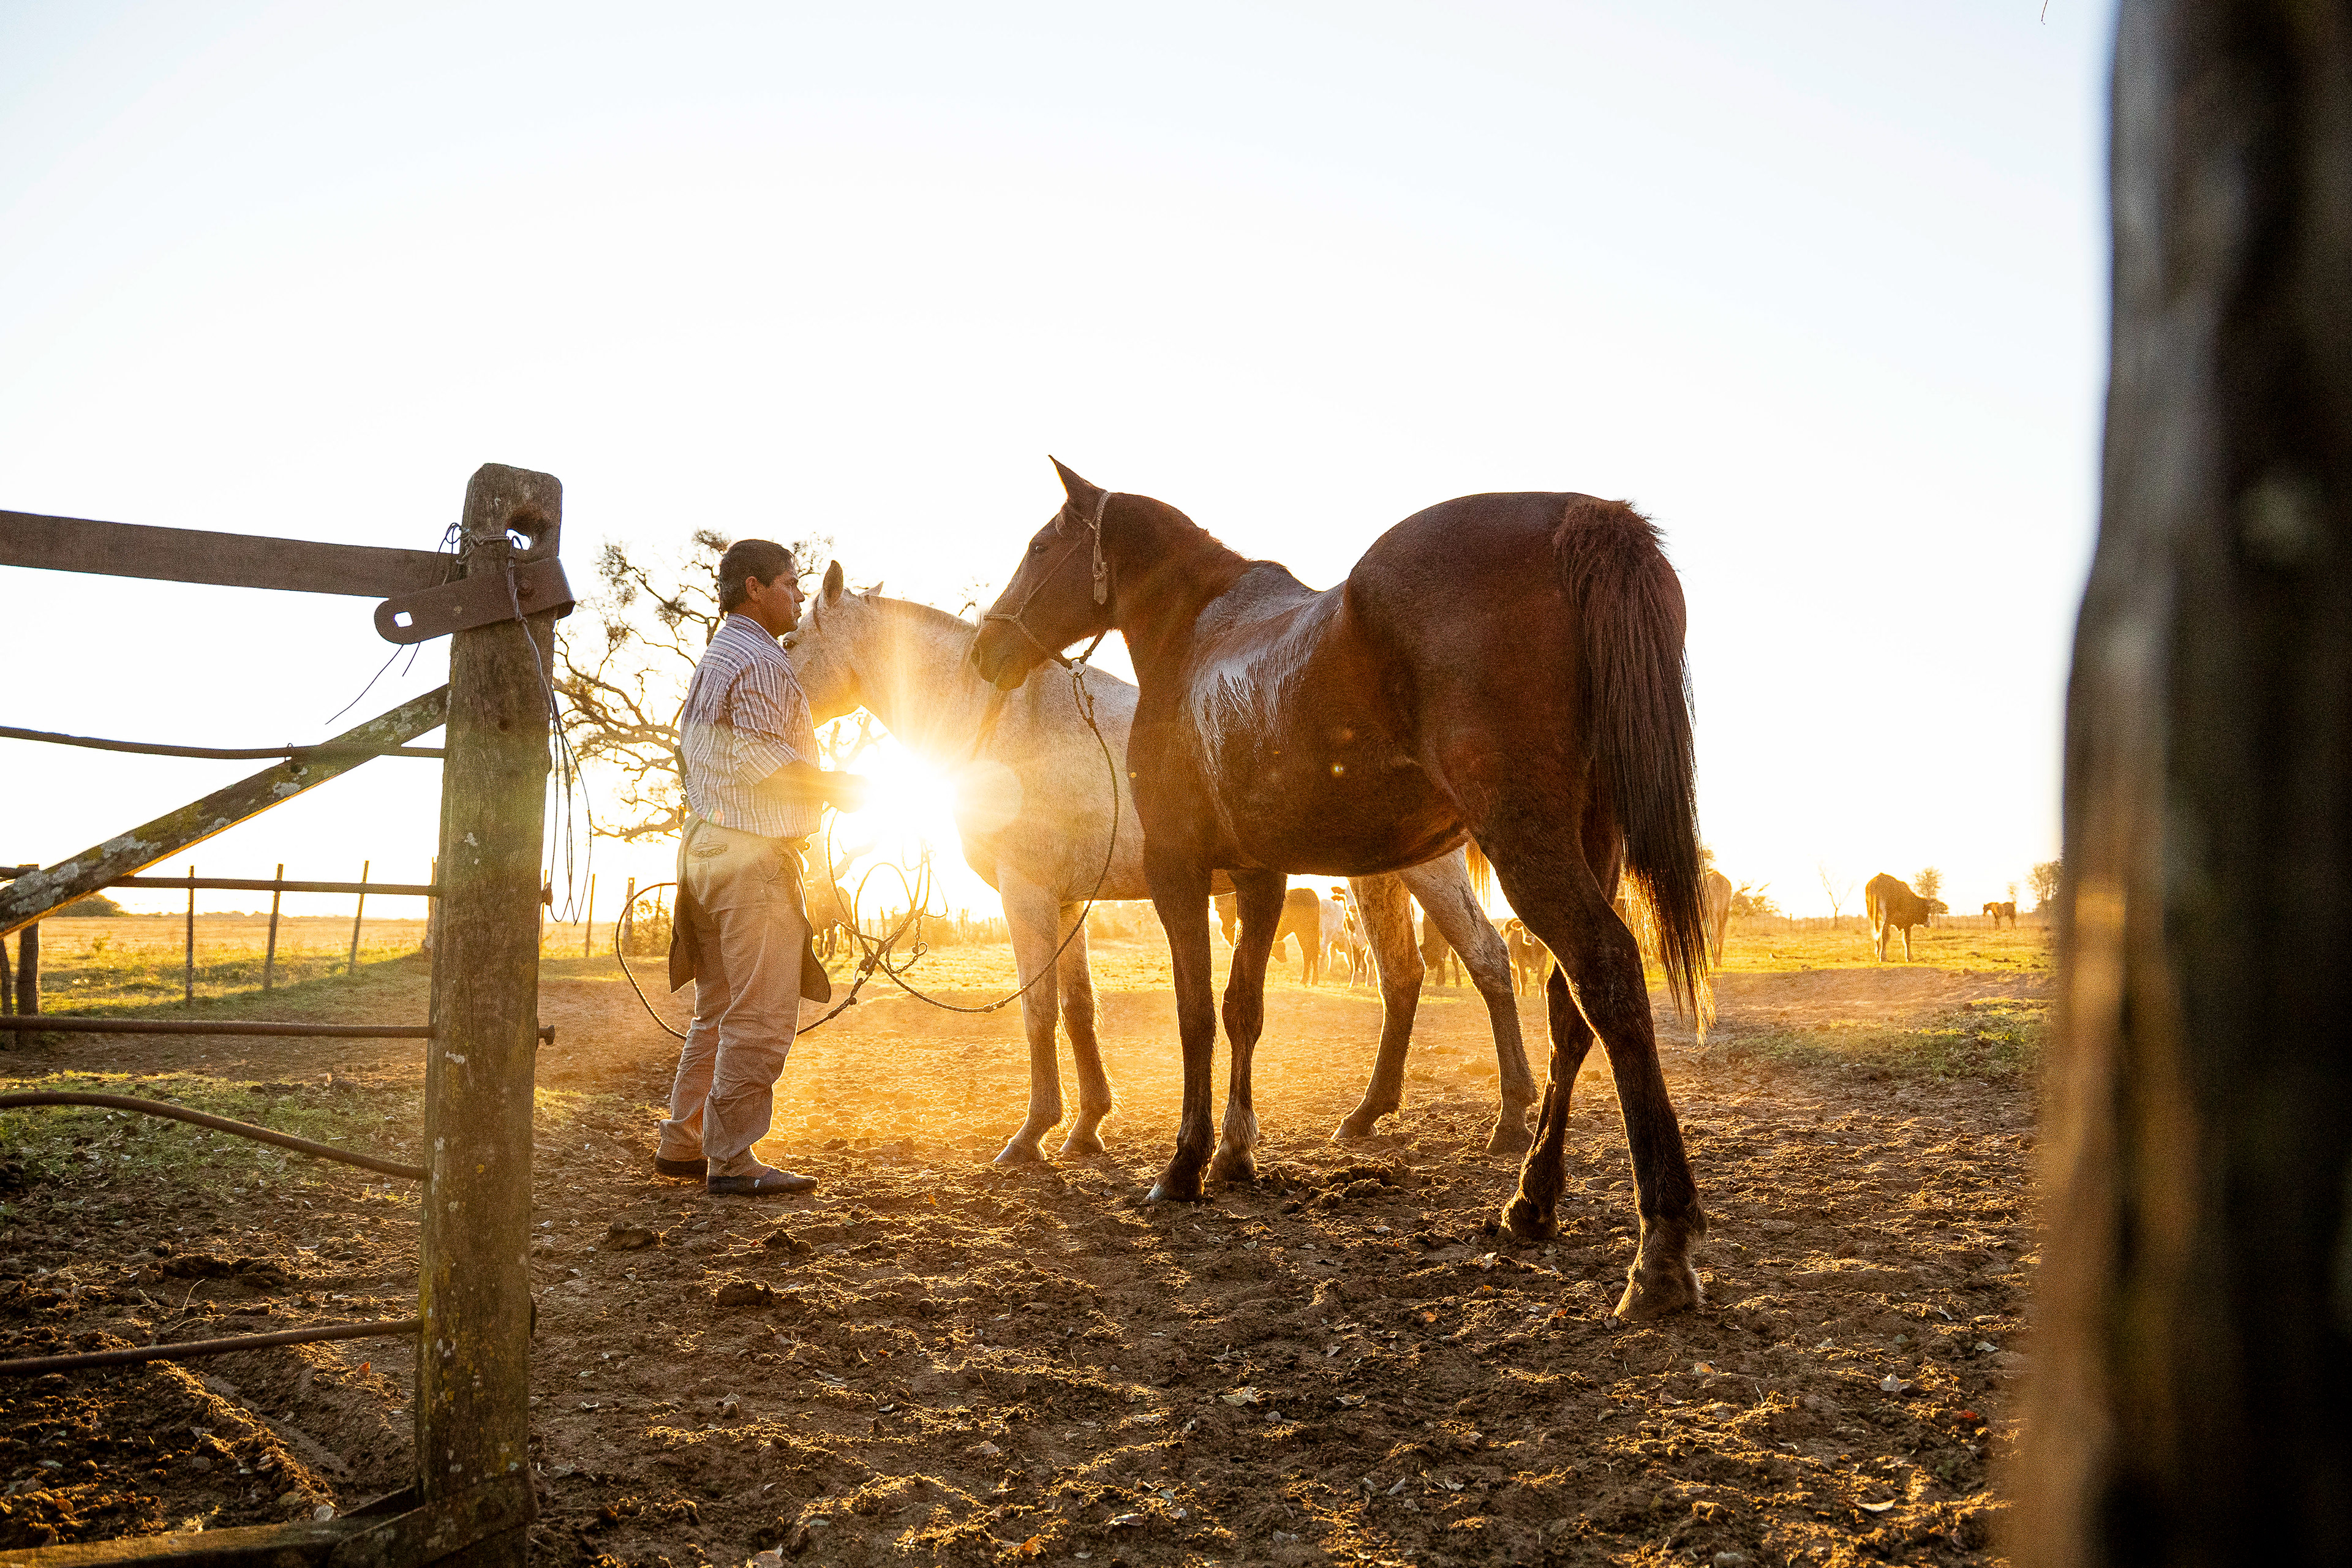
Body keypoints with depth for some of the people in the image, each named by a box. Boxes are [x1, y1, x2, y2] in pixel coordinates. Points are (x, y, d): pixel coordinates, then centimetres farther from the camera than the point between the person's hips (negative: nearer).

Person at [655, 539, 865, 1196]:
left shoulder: (713, 658, 20)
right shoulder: (762, 662, -12)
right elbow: (764, 759, -22)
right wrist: (838, 787, -8)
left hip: (704, 846, 11)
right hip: (754, 854, -10)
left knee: (718, 1008, 17)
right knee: (762, 1015, -5)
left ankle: (683, 1142, 23)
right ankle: (732, 1160, -1)